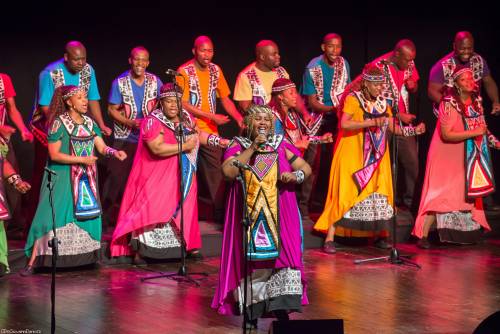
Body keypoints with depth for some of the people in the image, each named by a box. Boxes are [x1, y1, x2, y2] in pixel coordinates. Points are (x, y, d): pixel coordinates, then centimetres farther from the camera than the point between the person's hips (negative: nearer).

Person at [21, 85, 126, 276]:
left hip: (86, 180, 7)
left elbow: (102, 147, 6)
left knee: (87, 216, 5)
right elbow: (54, 154, -15)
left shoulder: (89, 123, 9)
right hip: (62, 179, -7)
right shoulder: (59, 123, -10)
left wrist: (114, 153, -16)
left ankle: (81, 259, 16)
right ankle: (32, 262, -11)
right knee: (52, 217, -13)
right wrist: (82, 159, -18)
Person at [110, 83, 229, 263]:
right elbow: (157, 148, -27)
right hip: (157, 179, -6)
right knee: (150, 211, -10)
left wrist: (222, 142, 10)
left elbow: (199, 135, 22)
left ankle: (190, 247, 20)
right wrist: (184, 146, -23)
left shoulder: (186, 118, 7)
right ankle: (139, 252, -8)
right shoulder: (152, 121, -15)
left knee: (183, 211, 10)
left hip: (182, 179, 6)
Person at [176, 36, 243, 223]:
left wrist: (239, 118, -3)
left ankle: (220, 213, 9)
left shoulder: (215, 70, 7)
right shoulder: (184, 72, -9)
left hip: (211, 131, 4)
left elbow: (225, 99, 13)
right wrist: (212, 116, -16)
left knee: (216, 172, 3)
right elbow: (183, 104, -13)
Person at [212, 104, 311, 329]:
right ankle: (251, 315, 4)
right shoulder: (238, 145, 6)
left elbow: (306, 168, 9)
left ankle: (282, 312, -12)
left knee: (281, 258, -11)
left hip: (279, 218, 1)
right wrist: (252, 148, -12)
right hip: (249, 218, -1)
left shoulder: (282, 145, 10)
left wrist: (296, 175, -14)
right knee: (250, 261, -3)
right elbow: (228, 171, -11)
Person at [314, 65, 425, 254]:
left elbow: (393, 128, 13)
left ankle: (381, 237, 16)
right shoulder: (353, 99, -8)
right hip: (354, 155, -6)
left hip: (376, 157, 6)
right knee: (346, 194, -10)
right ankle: (329, 239, -8)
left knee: (380, 195, 4)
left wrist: (414, 130, -2)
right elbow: (344, 124, -21)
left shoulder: (382, 103, 11)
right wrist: (371, 122, -26)